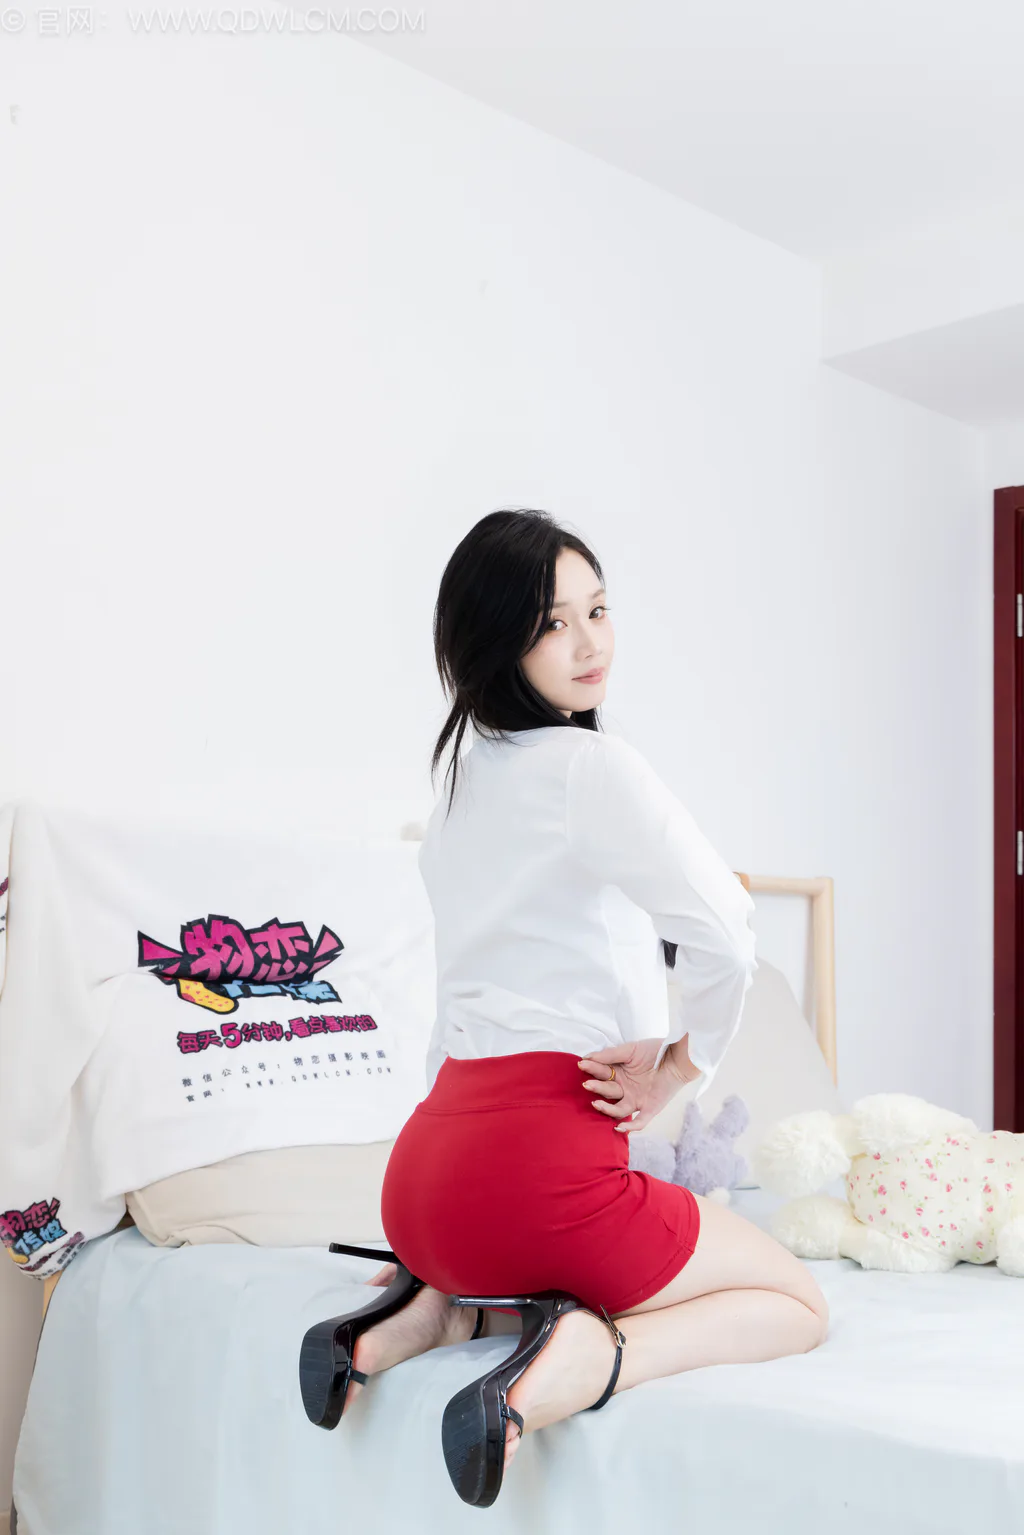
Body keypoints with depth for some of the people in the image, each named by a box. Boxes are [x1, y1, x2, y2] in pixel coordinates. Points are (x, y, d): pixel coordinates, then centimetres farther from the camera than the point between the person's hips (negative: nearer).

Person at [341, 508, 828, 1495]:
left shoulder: (459, 786, 18)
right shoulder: (590, 764, -8)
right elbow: (722, 933, -21)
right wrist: (677, 1069, -3)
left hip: (420, 1170, 8)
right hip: (536, 1161, -8)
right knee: (799, 1302, 10)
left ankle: (445, 1306, 9)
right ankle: (596, 1356, -16)